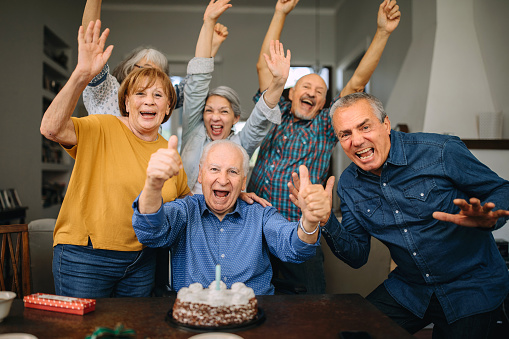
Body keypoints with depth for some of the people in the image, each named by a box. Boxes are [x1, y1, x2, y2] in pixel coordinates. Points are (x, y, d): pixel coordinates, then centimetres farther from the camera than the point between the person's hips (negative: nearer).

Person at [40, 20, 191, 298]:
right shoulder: (103, 129, -9)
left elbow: (188, 201, 19)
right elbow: (51, 128, -27)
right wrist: (82, 75, -37)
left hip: (140, 262, 5)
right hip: (85, 257, -4)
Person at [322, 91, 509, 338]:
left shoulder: (441, 152, -18)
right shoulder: (348, 185, -4)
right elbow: (357, 256, -4)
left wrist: (487, 218, -29)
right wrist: (326, 220, -21)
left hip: (471, 288, -2)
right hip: (407, 288, 3)